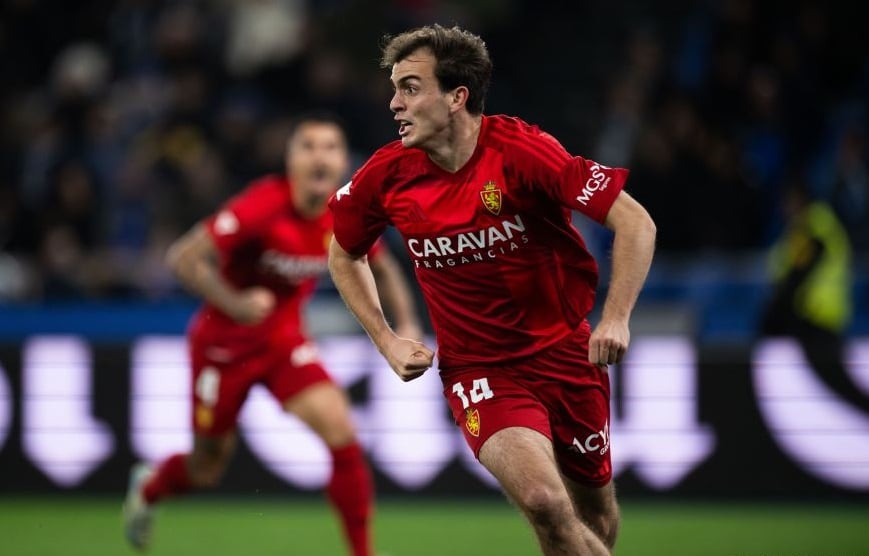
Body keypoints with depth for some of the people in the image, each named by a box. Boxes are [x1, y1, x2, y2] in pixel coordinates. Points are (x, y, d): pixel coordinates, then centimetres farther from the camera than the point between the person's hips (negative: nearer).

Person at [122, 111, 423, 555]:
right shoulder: (263, 206, -28)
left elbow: (384, 269, 9)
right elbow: (183, 258, -27)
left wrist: (406, 325, -5)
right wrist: (234, 303, -38)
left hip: (284, 339, 4)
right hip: (223, 342, -4)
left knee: (341, 432, -19)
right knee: (207, 469, 11)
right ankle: (149, 486, 48)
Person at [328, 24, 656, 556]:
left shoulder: (520, 150, -18)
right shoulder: (387, 175, -8)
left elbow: (635, 222, -16)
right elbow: (344, 255, 13)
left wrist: (615, 319, -26)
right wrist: (388, 341, 3)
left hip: (565, 352, 0)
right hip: (476, 369, 0)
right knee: (544, 502, -24)